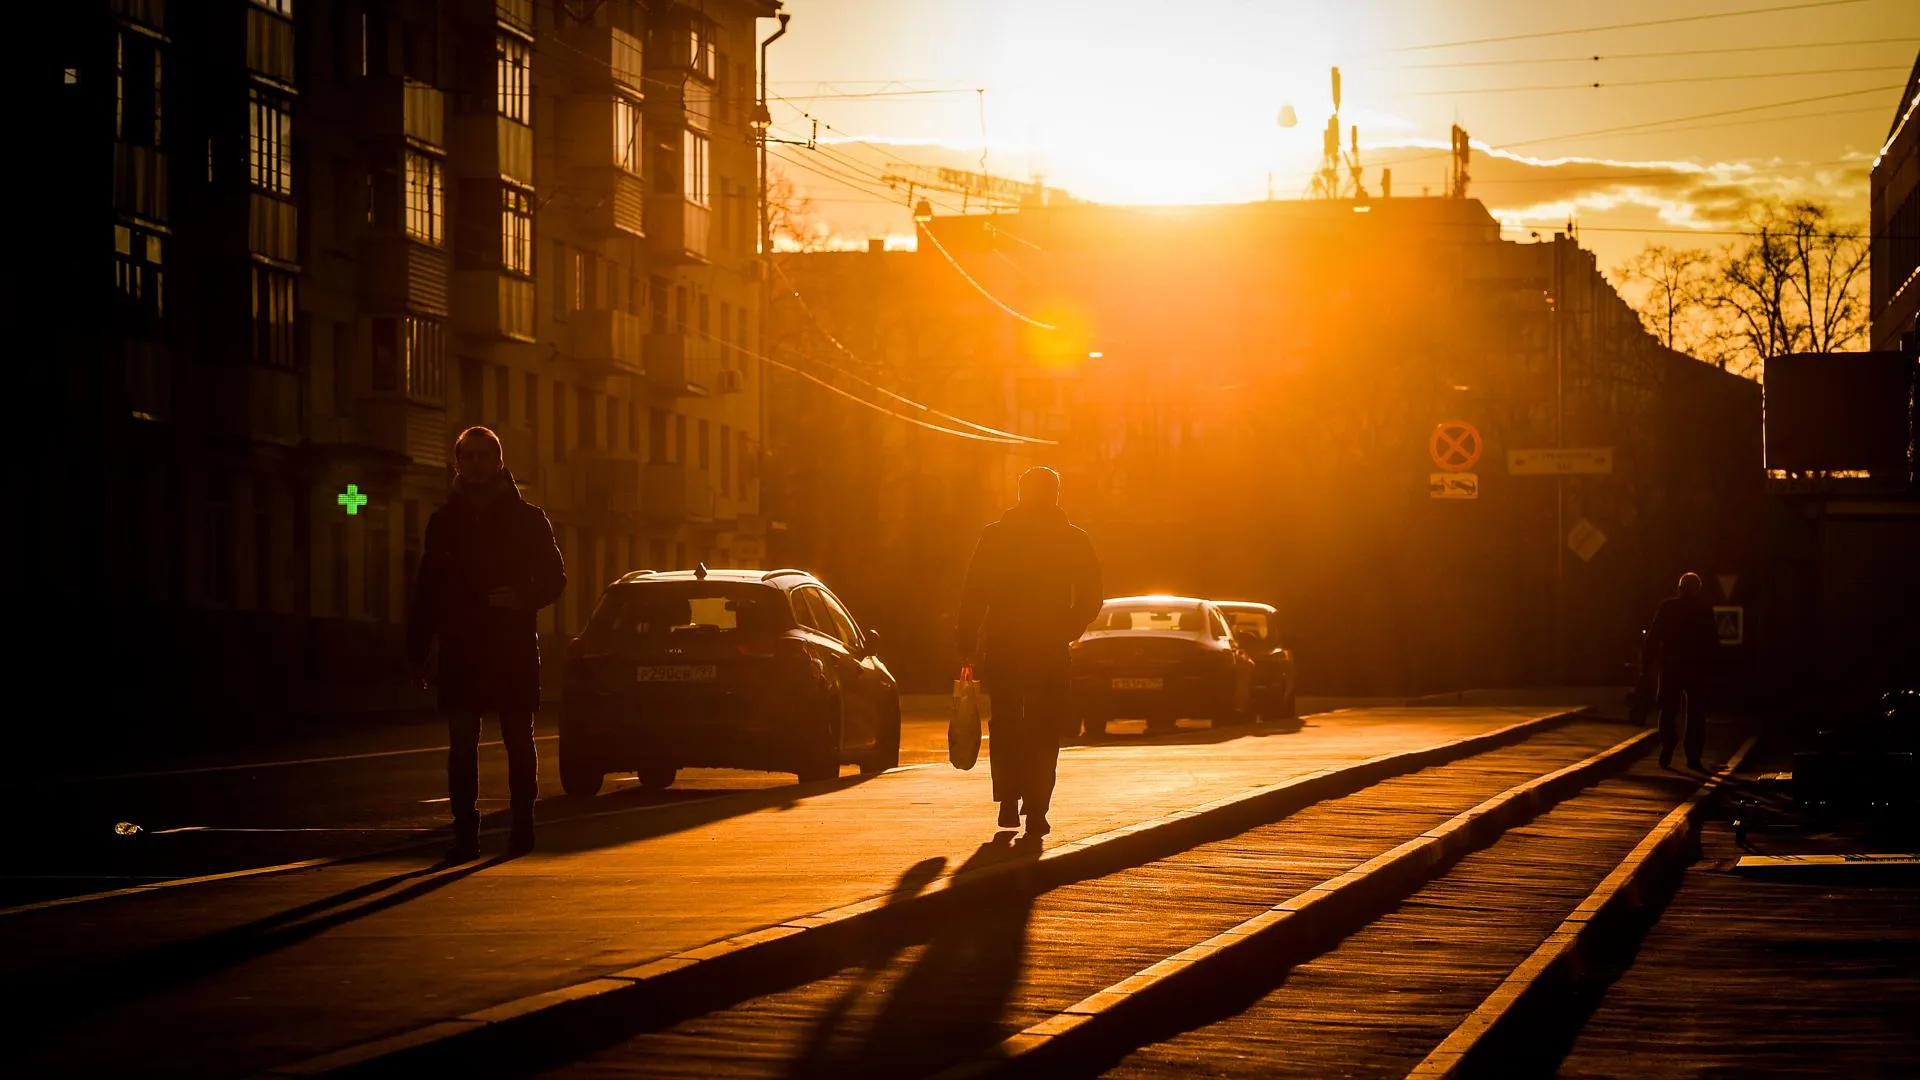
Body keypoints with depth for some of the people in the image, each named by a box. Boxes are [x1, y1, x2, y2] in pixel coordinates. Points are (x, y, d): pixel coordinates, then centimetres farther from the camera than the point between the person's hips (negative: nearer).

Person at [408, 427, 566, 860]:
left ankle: (522, 826, 13)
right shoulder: (444, 521, 10)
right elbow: (426, 590, 11)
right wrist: (417, 650, 5)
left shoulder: (526, 517, 4)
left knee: (519, 741, 4)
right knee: (461, 743, -3)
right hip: (460, 648, 1)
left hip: (514, 649, -1)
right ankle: (465, 832, -1)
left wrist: (524, 597, -16)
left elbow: (554, 577, 5)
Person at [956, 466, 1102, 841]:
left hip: (1001, 645, 0)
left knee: (1005, 724, 15)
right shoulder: (1074, 541, 2)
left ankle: (1009, 800, 5)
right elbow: (1090, 601, 2)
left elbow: (973, 595, -3)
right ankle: (1035, 811, -2)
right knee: (1044, 731, 7)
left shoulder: (994, 536, 0)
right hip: (1050, 651, 0)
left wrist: (967, 645, 1)